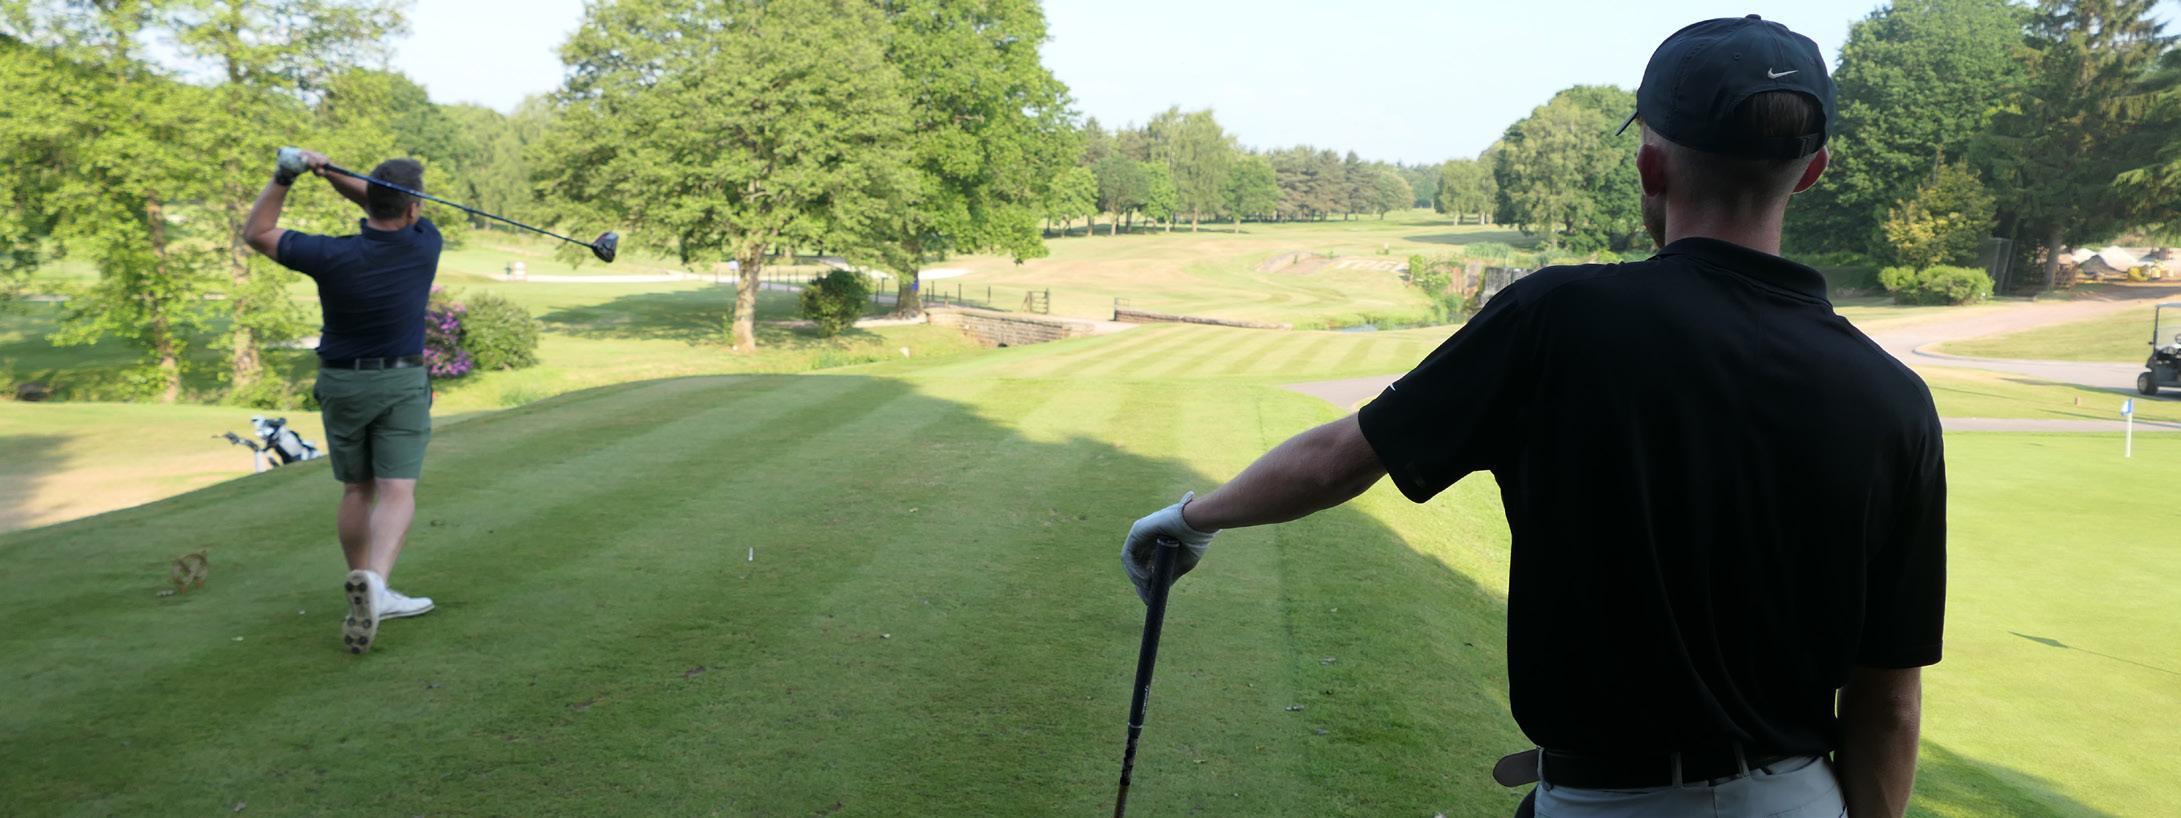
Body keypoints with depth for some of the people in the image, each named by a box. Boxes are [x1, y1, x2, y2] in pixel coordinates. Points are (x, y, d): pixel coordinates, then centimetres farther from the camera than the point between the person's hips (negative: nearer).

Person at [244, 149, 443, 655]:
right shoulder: (425, 246, -11)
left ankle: (369, 596, 20)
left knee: (357, 490, 15)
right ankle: (373, 580, -33)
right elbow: (389, 208, 7)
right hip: (403, 381, -1)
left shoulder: (332, 256, -15)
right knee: (398, 492, -8)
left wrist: (285, 177, -6)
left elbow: (256, 232, 0)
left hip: (341, 383, 2)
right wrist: (329, 172, -7)